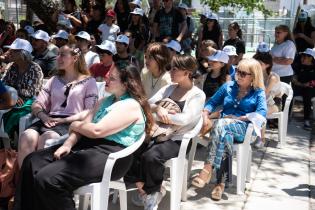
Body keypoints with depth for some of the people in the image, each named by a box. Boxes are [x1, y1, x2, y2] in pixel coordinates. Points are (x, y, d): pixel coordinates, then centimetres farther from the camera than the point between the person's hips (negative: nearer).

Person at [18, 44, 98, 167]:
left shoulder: (89, 81, 9)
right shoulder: (54, 80, 24)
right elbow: (36, 104, 16)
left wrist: (64, 120, -11)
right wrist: (44, 116, -6)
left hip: (72, 123, -4)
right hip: (50, 121, 4)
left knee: (45, 139, -35)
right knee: (25, 138, -29)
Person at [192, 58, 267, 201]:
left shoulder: (258, 92, 8)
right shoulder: (228, 86, 19)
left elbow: (262, 112, -8)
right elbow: (212, 102, 17)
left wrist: (238, 118, -13)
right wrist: (205, 116, -4)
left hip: (244, 128, -3)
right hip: (225, 127, 3)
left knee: (221, 124, -36)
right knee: (225, 135, -36)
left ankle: (207, 169, -38)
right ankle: (220, 182, -36)